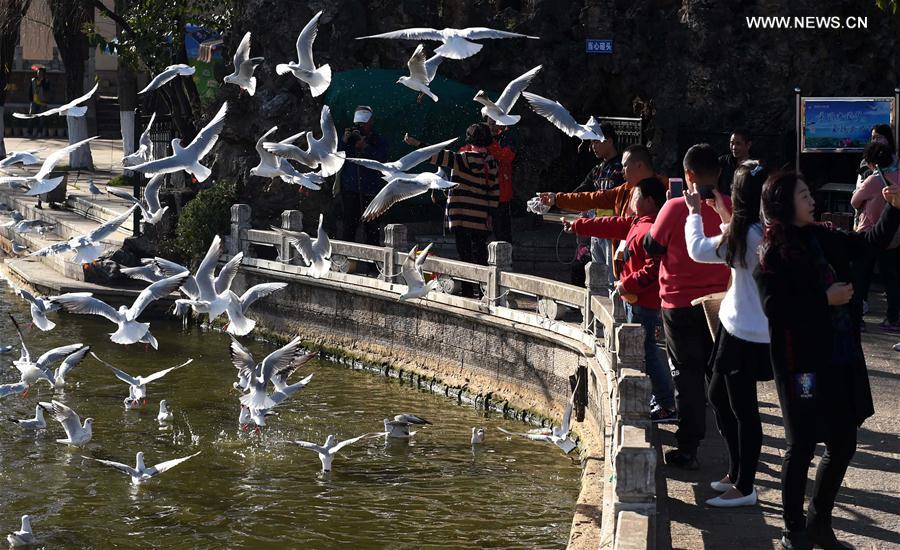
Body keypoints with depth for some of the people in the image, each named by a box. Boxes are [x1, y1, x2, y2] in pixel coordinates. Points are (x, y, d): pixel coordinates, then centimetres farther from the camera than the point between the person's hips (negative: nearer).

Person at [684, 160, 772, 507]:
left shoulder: (746, 234, -21)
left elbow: (698, 250, -8)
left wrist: (694, 212, 7)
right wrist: (724, 216, 19)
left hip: (745, 333, -9)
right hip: (749, 327, 9)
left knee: (743, 409, 0)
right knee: (718, 396, 21)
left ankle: (744, 488, 8)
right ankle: (736, 472, 30)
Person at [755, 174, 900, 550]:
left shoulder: (823, 238, 9)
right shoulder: (773, 253, -11)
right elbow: (775, 308, -20)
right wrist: (826, 299, -16)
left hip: (842, 359, 7)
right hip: (804, 363, -7)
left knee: (843, 442, 13)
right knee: (802, 447, 2)